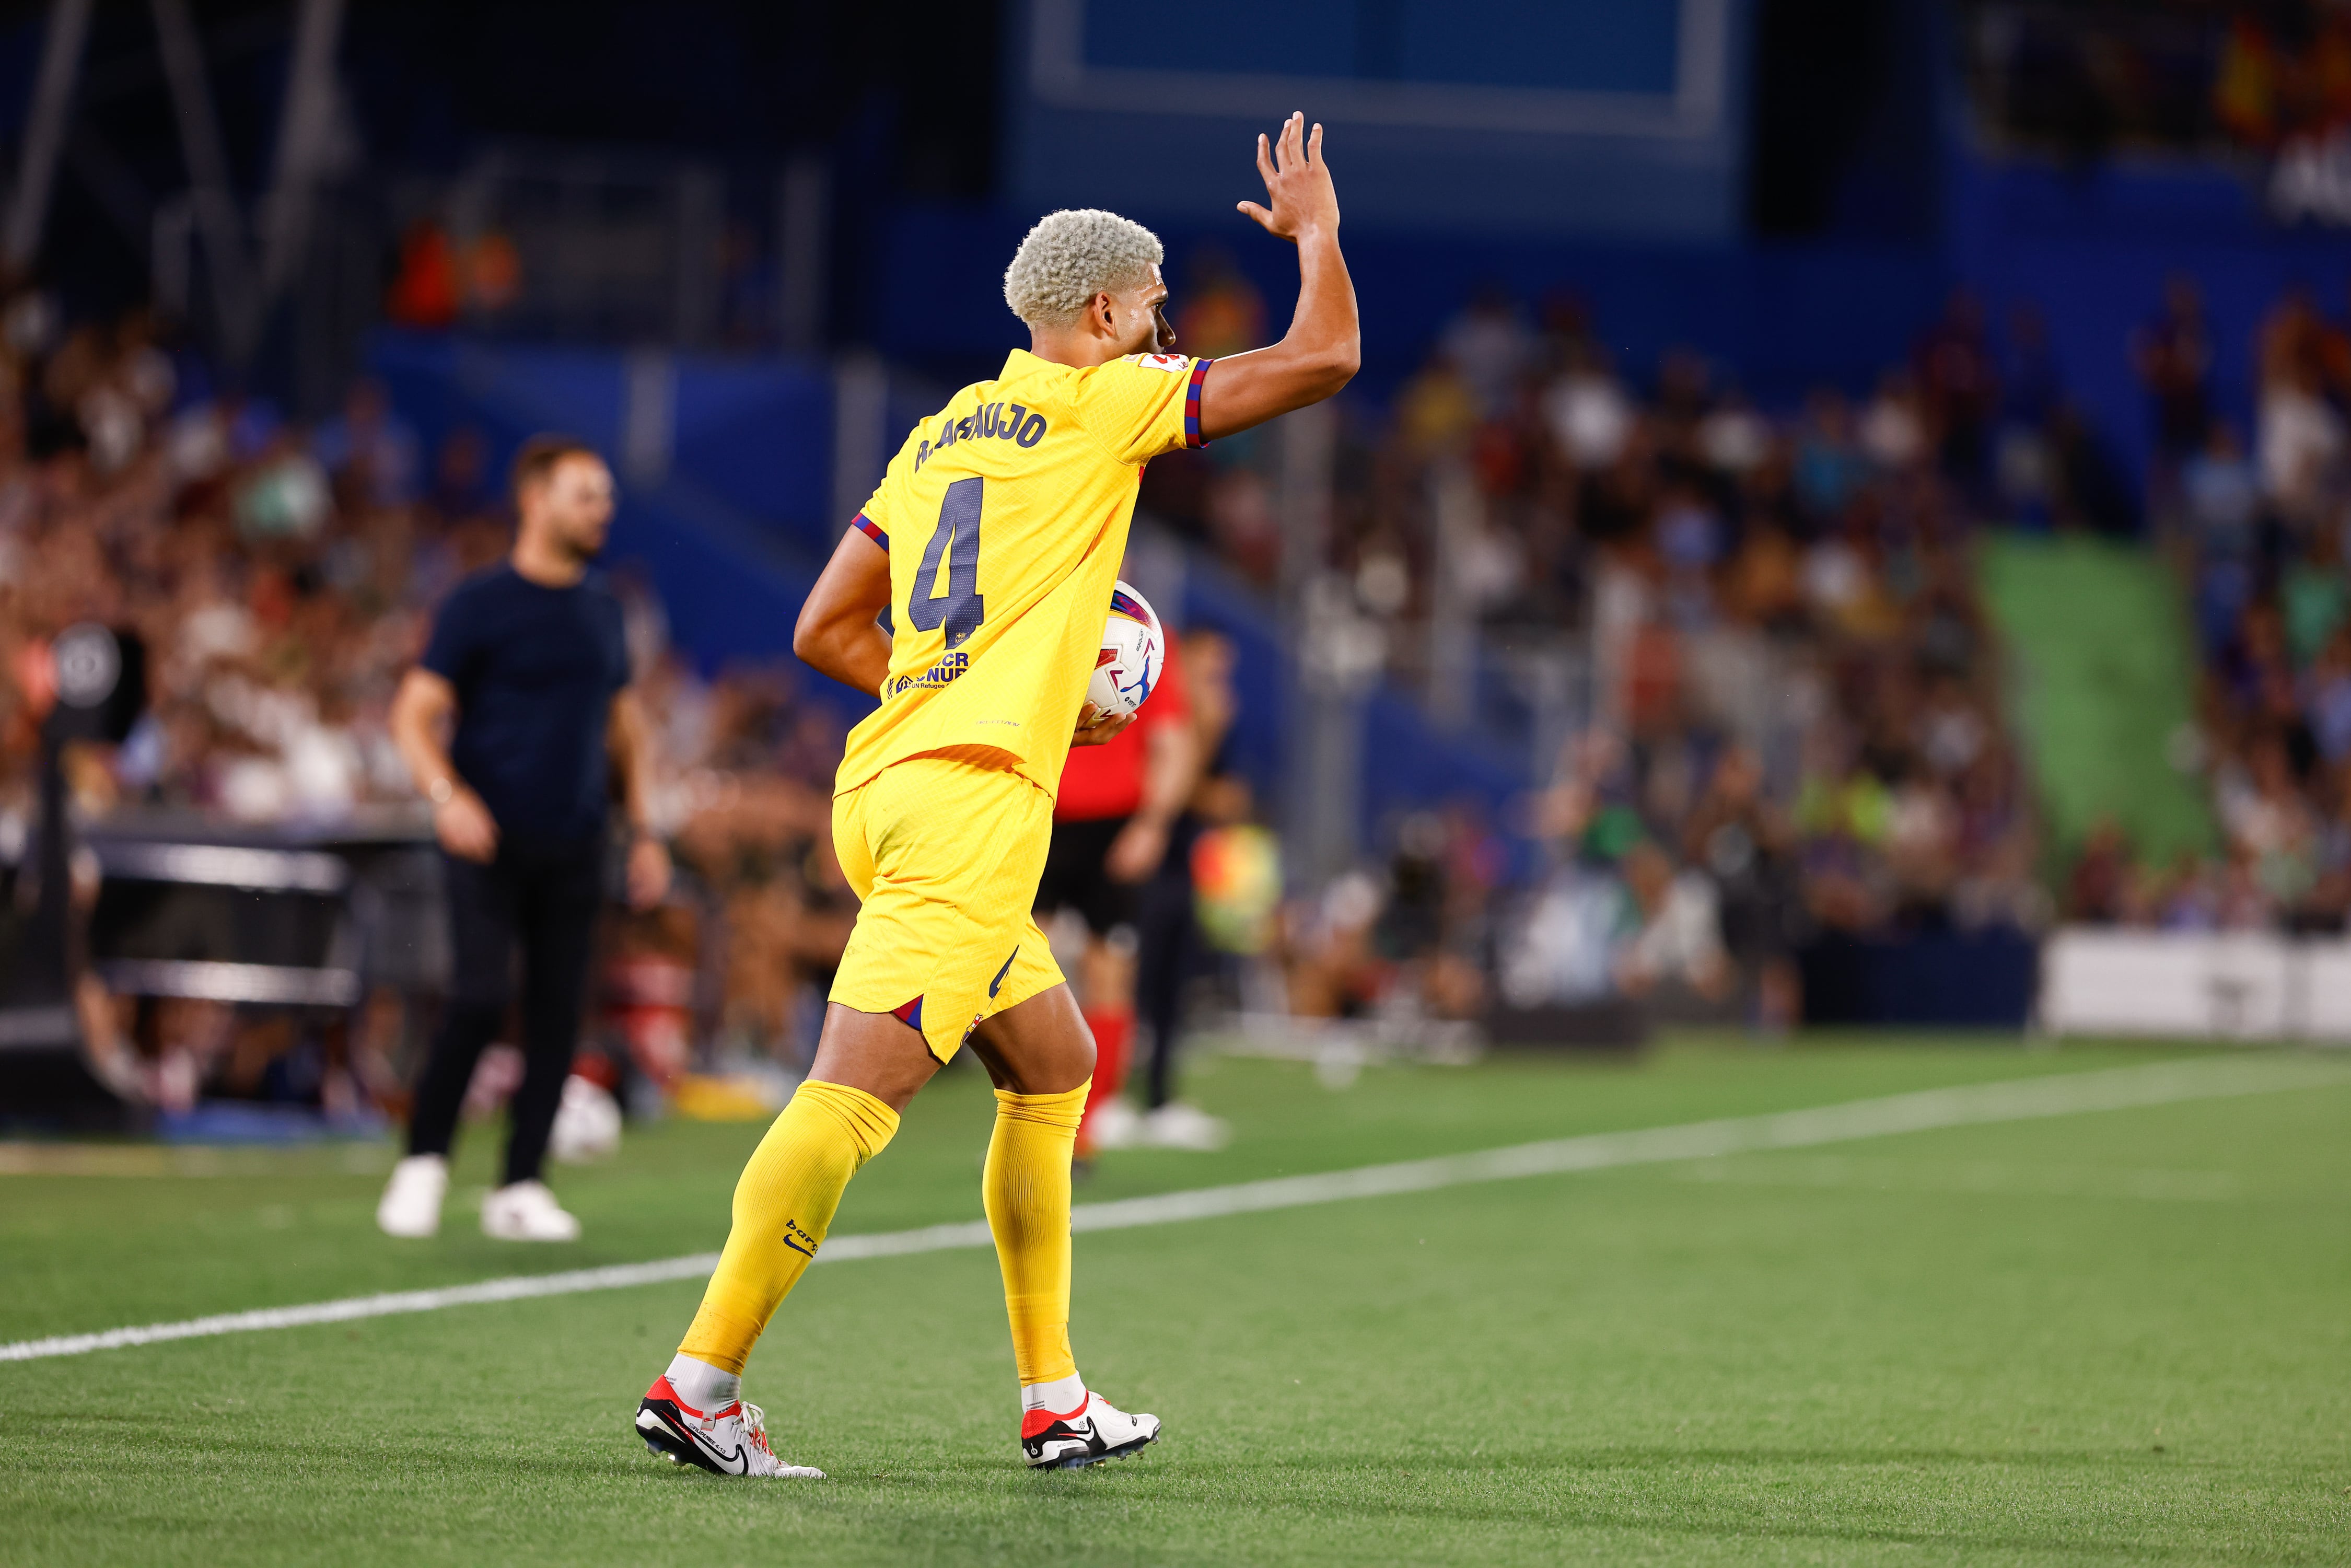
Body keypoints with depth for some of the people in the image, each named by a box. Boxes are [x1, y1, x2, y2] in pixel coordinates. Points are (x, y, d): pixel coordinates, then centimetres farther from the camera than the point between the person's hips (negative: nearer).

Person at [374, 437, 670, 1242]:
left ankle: (520, 1188, 7)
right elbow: (414, 714, -7)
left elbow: (626, 725, 22)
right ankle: (423, 1162, -2)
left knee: (557, 1014, 0)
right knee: (481, 996, -17)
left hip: (573, 847, 5)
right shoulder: (480, 603, -4)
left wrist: (644, 829, 13)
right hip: (489, 840, -5)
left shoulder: (601, 608, 13)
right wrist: (447, 795, -24)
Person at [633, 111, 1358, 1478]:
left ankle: (1054, 1399, 21)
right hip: (975, 798, -9)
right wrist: (1316, 227, 20)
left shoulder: (942, 434, 22)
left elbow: (825, 631, 21)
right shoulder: (1102, 401, 2)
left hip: (889, 784, 9)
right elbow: (1325, 357, 2)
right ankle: (702, 1383, -24)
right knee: (862, 1085, -16)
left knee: (1054, 1062, 19)